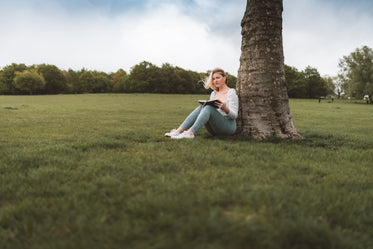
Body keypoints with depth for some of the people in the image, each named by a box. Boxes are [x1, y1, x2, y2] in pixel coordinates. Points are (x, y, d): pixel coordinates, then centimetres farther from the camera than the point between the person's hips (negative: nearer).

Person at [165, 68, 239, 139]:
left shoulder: (231, 92, -1)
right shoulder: (213, 93, 16)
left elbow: (234, 115, -8)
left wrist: (225, 108, -27)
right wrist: (205, 104, -4)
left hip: (228, 127, -5)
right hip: (214, 129, 5)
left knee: (209, 108, -29)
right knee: (201, 108, -19)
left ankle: (190, 133, -45)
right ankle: (179, 131, -32)